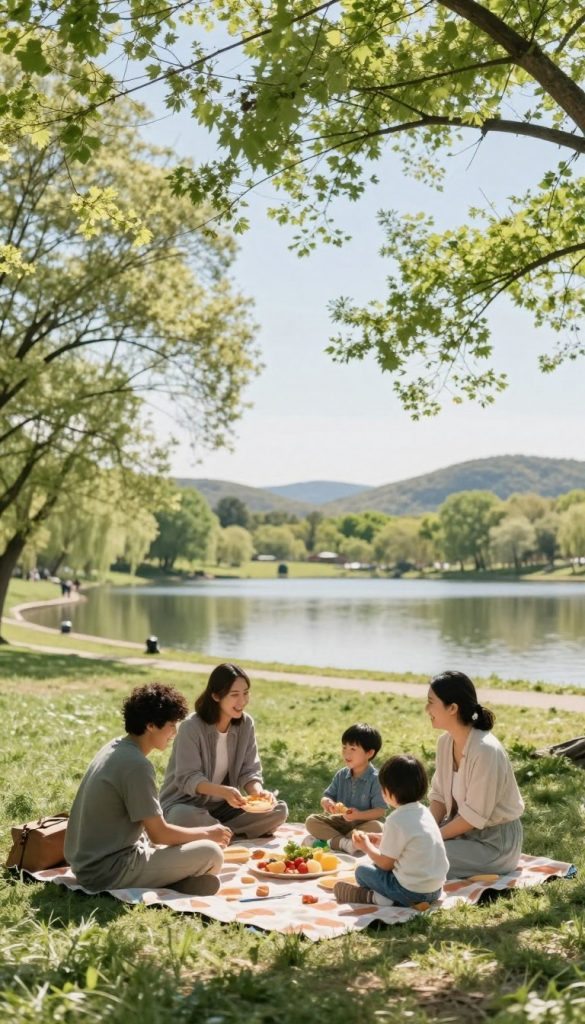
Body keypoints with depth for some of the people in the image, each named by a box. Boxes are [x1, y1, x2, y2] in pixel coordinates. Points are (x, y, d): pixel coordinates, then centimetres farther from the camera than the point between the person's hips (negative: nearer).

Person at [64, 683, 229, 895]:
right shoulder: (136, 765, -21)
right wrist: (207, 833, -1)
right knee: (211, 853, -12)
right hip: (108, 872, -10)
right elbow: (159, 834, -16)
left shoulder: (114, 748, 7)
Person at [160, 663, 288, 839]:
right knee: (183, 817, -41)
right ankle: (236, 836, -17)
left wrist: (259, 792, -26)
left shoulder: (246, 724, -2)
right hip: (187, 804, -5)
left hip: (224, 806, 5)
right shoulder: (191, 727, -19)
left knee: (279, 810, -15)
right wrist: (224, 791, -39)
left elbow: (249, 771, -2)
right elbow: (188, 779, -22)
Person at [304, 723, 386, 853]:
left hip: (363, 823, -5)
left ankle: (332, 840, -31)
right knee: (311, 821, -14)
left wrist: (359, 815, -31)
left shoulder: (375, 779, -12)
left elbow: (380, 811, -16)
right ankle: (343, 842, -32)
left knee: (377, 827, -37)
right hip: (340, 821, 5)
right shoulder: (341, 775, 4)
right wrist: (326, 802, -18)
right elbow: (327, 796, 7)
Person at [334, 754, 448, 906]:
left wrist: (367, 846, 9)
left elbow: (386, 864, -8)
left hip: (413, 892, -8)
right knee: (377, 865, 22)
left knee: (362, 871, 8)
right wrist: (383, 840, 19)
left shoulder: (396, 820, -18)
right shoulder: (423, 811, 6)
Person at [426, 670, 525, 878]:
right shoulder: (445, 742, -2)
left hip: (495, 840, -8)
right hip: (464, 827, 8)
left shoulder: (485, 751, -27)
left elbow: (474, 816, -24)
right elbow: (439, 796, 4)